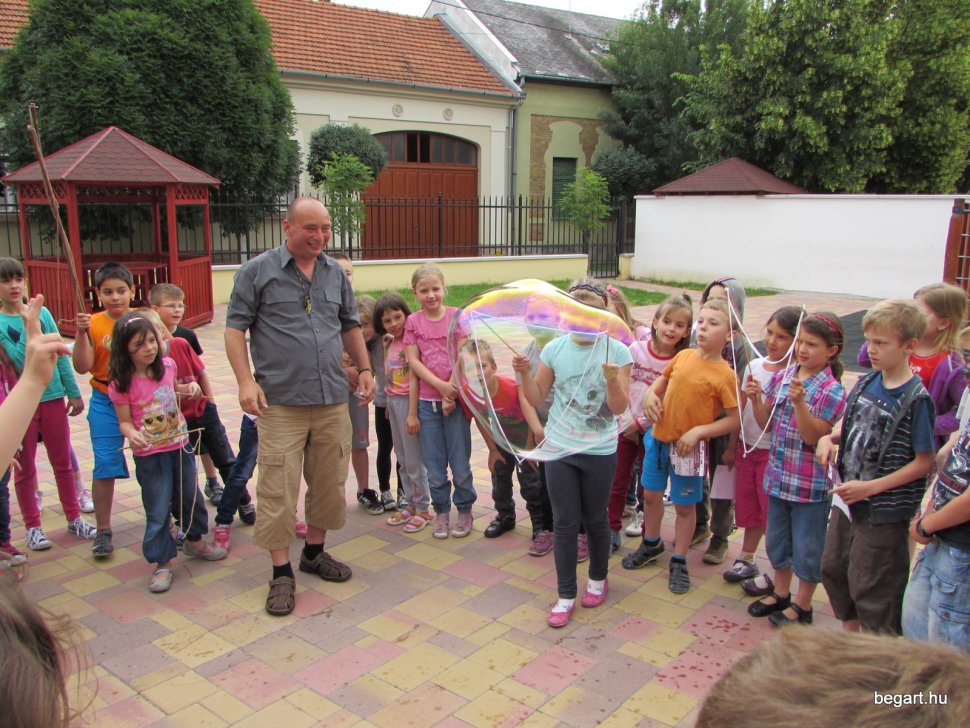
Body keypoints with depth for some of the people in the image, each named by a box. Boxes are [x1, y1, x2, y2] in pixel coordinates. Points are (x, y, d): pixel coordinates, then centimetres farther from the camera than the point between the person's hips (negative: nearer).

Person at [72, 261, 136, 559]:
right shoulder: (93, 324, -4)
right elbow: (82, 367, -10)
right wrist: (81, 333, -21)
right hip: (105, 403, -1)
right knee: (105, 464, 0)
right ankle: (103, 531, 13)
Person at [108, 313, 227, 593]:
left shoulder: (167, 365, -4)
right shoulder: (121, 384, -17)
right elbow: (124, 421, -10)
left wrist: (190, 387, -1)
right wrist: (132, 433, -31)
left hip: (180, 445, 5)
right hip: (149, 454, -5)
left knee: (190, 497, 20)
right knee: (158, 510, 1)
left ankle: (194, 541, 43)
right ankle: (162, 563, 16)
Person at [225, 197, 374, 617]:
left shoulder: (336, 274, 13)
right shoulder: (258, 272, -1)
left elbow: (350, 325, 23)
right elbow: (235, 328, -3)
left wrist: (364, 367, 14)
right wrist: (245, 380, -14)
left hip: (332, 400, 5)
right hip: (281, 403, -5)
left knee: (329, 482, 12)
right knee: (278, 488, -4)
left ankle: (315, 551, 32)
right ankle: (281, 572, 10)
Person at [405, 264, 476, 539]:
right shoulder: (413, 321, 3)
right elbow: (413, 361, -3)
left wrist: (451, 395, -12)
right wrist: (441, 386, -14)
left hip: (455, 399, -1)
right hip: (427, 401, 2)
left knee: (460, 464, 5)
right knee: (434, 467, 8)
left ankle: (464, 510, 23)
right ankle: (441, 511, 26)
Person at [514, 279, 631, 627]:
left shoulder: (616, 351, -11)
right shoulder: (554, 349, -4)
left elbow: (619, 408, -12)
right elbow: (536, 399, 2)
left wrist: (613, 381, -30)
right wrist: (525, 374, -16)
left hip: (599, 452, -1)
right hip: (559, 448, 2)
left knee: (595, 519, 16)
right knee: (565, 523, 7)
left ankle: (597, 579, 40)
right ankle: (565, 596, 20)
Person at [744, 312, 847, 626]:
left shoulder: (832, 391, -16)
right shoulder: (781, 377, 1)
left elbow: (813, 437, -20)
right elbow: (766, 423, 7)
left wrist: (799, 401, -31)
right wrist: (755, 399, -11)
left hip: (810, 482, -6)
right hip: (778, 474, 6)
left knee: (807, 546, 10)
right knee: (776, 539, 21)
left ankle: (802, 604, 28)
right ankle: (780, 593, 40)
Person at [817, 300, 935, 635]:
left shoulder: (916, 399, -20)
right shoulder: (866, 383, 0)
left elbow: (924, 462, -18)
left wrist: (870, 487, -22)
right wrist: (829, 437, -5)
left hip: (884, 512, -7)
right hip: (848, 500, 8)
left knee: (872, 590, 6)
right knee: (834, 570, 21)